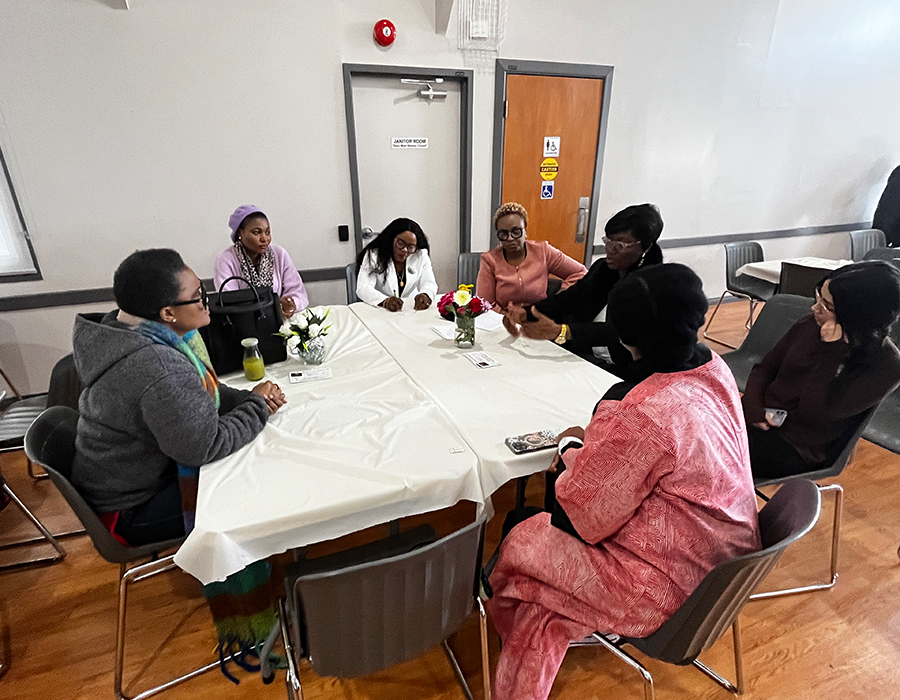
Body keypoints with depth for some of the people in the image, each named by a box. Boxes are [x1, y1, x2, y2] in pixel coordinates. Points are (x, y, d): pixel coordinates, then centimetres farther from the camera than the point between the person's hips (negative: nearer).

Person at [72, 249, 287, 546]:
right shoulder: (160, 371, -37)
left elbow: (197, 392, 6)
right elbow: (205, 447, -30)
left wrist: (246, 398, -10)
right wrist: (257, 407, -16)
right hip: (129, 510, -9)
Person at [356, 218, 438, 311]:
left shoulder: (421, 255, 3)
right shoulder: (374, 255, -6)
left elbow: (429, 284, -4)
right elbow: (363, 288, -17)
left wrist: (426, 296, -30)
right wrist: (385, 301, -37)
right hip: (378, 310, -2)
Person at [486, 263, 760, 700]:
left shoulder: (647, 412, -34)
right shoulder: (713, 368, -6)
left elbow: (579, 510, -20)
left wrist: (570, 447, -4)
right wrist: (587, 446, -2)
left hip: (674, 585, -8)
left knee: (519, 549, 7)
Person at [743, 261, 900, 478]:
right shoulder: (811, 325, 1)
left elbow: (814, 412, -20)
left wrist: (831, 350, -22)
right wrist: (752, 408, -9)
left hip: (797, 447, -5)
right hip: (755, 419, 5)